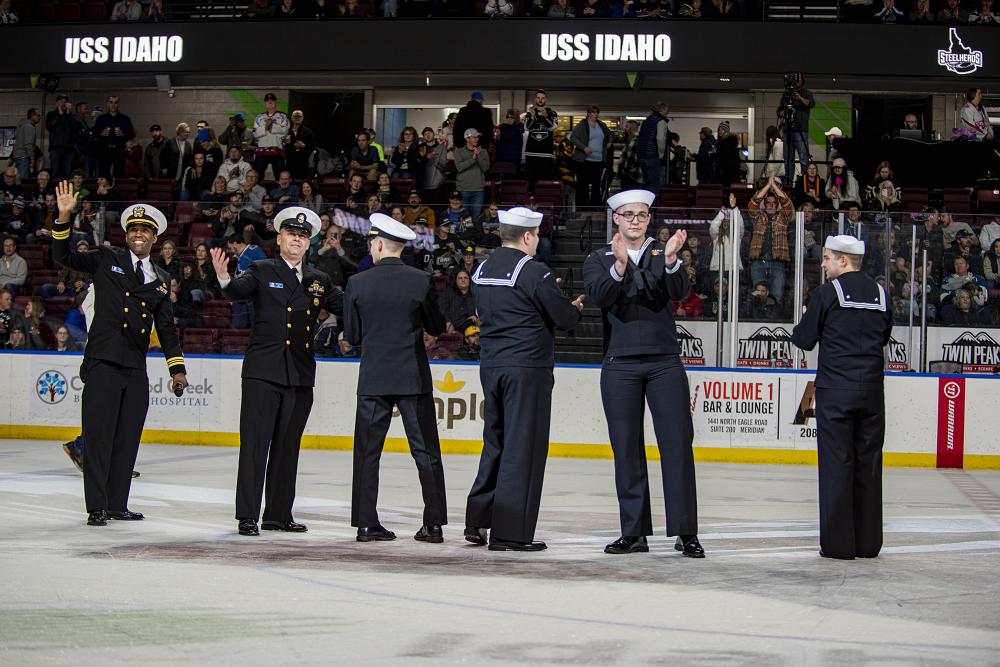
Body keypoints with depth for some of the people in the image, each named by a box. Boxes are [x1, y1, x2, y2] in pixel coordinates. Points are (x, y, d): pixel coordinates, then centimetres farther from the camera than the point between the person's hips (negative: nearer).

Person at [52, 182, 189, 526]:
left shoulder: (161, 279, 17)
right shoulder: (106, 259, 7)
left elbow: (166, 327, 17)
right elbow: (63, 258, 2)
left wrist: (177, 368, 9)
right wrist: (64, 217, -12)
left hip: (136, 370, 5)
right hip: (103, 363, -4)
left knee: (127, 439, 7)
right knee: (99, 436, -6)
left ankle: (117, 504, 14)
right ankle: (96, 507, -4)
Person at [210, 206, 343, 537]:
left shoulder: (318, 281, 15)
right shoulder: (262, 272, 2)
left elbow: (348, 307, 13)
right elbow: (239, 291, -17)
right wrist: (225, 278, -39)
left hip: (300, 376, 5)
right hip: (263, 372, -5)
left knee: (287, 447, 9)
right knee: (255, 444, -6)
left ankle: (279, 514, 16)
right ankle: (247, 515, -4)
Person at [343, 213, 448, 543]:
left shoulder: (357, 283, -4)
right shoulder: (421, 281, -6)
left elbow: (352, 336, 2)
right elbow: (437, 328, 4)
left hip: (373, 379, 0)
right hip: (414, 379, 0)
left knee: (367, 453, 7)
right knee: (426, 453, 6)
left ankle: (366, 524, 5)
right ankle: (434, 524, 4)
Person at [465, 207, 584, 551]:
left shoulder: (483, 270, 10)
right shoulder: (533, 271, -13)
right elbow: (564, 317, -11)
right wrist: (575, 308, 13)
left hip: (491, 365, 7)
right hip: (528, 368, -7)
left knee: (495, 443, 17)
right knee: (523, 446, -2)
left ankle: (477, 521, 18)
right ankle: (510, 532, -2)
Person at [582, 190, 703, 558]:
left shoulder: (662, 252, 9)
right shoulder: (599, 259, 8)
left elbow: (680, 292, -8)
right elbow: (600, 296, -12)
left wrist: (671, 261, -27)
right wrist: (619, 266, -29)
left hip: (665, 362, 0)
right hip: (620, 364, 0)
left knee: (678, 444, -5)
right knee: (627, 450, 4)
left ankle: (686, 532, -4)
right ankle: (634, 532, 10)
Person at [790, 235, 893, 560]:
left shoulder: (827, 292, -6)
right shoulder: (880, 294, 8)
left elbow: (804, 339, -1)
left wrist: (805, 324, 19)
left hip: (835, 390, -4)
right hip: (872, 391, 4)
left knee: (837, 463, -1)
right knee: (868, 464, 8)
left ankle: (838, 542, 0)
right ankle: (867, 542, 12)